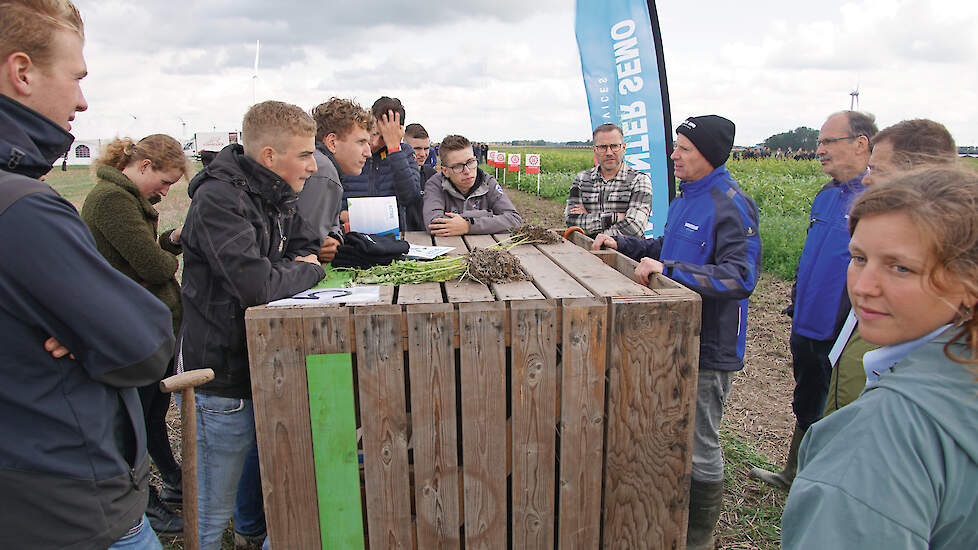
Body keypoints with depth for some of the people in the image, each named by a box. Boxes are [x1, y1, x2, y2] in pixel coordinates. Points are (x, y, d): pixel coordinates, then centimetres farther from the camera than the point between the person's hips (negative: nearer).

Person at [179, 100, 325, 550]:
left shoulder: (276, 197, 6)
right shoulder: (219, 200, -21)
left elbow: (307, 245, 16)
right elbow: (256, 283, -30)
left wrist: (304, 263, -7)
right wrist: (307, 272, -12)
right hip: (225, 376, -8)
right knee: (213, 511, 8)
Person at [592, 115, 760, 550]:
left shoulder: (731, 206, -19)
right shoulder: (686, 197, 10)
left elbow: (740, 277, -29)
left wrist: (668, 269, -33)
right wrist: (622, 244, 12)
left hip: (709, 346, -9)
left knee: (700, 446, 6)